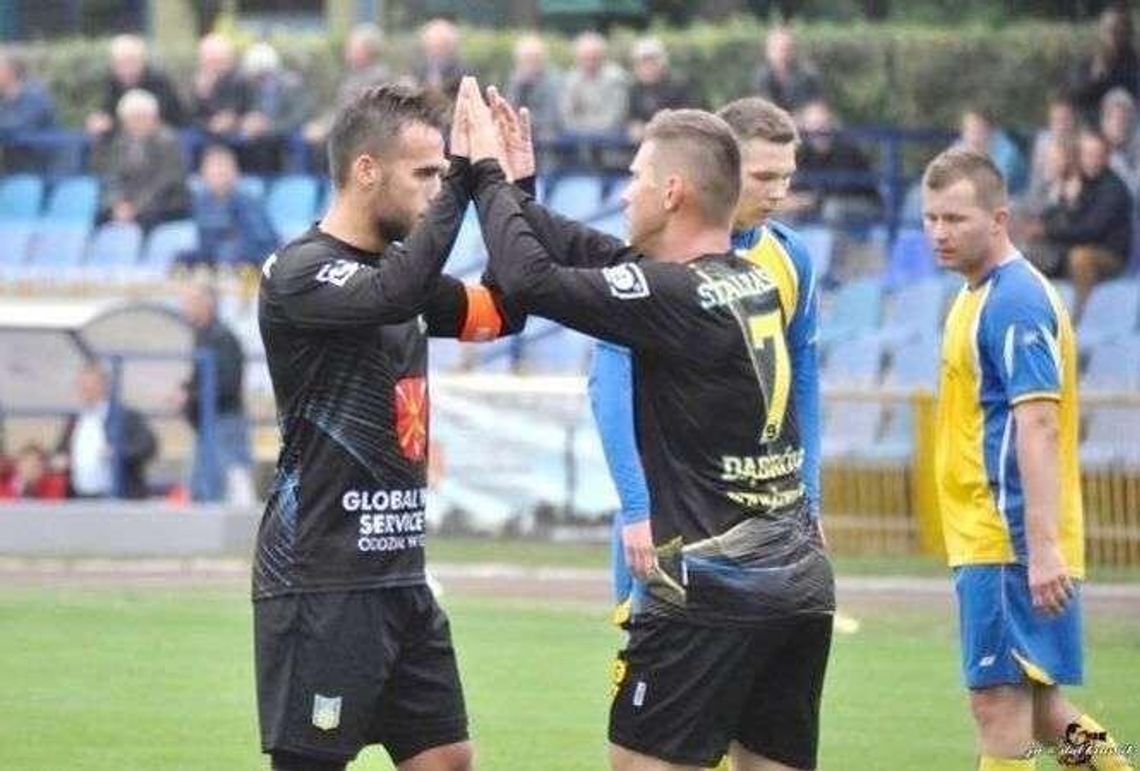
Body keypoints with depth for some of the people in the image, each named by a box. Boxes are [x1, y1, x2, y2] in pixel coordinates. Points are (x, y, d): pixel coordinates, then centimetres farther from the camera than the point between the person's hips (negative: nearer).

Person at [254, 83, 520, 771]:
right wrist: (461, 182, -26)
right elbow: (394, 295, -31)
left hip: (401, 578, 9)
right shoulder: (300, 272, -13)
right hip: (320, 580, -9)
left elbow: (504, 312, 21)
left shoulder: (399, 268, 13)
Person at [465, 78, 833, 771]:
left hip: (713, 585, -8)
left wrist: (490, 174, -3)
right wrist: (516, 191, 20)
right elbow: (594, 254, 19)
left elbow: (531, 279, -16)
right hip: (801, 583, 8)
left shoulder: (677, 296, -14)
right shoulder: (753, 281, 10)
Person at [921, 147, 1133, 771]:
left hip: (1011, 545, -10)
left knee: (999, 701, -7)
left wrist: (1042, 548, -28)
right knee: (1038, 708, 15)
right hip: (993, 538, 10)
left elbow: (1038, 426, -22)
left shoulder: (1016, 302, -15)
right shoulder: (979, 295, 16)